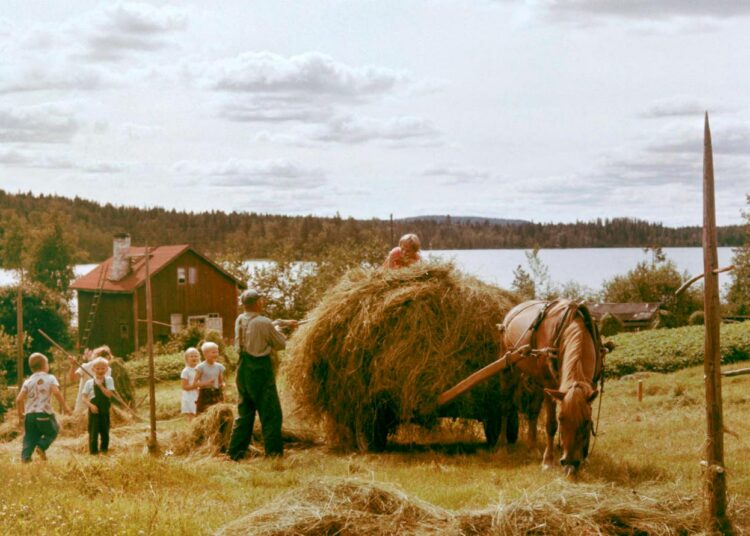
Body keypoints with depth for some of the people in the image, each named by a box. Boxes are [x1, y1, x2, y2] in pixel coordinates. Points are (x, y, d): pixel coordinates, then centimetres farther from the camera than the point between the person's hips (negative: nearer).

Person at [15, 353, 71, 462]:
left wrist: (20, 416, 13)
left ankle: (25, 457, -8)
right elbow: (56, 392, -17)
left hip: (29, 414, 3)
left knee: (29, 438, 11)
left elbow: (19, 400, 3)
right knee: (52, 431, 18)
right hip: (44, 414, -3)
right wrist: (64, 406, -10)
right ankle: (42, 446, -5)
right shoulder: (50, 378, 1)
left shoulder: (28, 381, 10)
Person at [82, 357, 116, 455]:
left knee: (105, 431, 10)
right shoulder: (89, 382, 0)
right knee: (93, 431, -3)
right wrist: (90, 405, -16)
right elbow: (84, 398, 0)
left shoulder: (108, 380, 1)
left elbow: (109, 394, -12)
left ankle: (104, 449, 23)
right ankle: (93, 451, 5)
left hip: (105, 411, 1)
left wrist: (100, 385, -16)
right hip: (94, 411, -1)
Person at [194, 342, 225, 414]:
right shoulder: (201, 367, -6)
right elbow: (195, 383, -6)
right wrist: (205, 383, -21)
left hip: (217, 394, 4)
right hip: (205, 394, -4)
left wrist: (222, 385, -8)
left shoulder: (219, 367, 7)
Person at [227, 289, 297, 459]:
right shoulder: (263, 323, -16)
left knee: (244, 412, 14)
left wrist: (285, 322, 31)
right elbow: (281, 344, -4)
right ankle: (273, 451, 3)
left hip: (243, 369, 8)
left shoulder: (240, 320, 7)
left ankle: (236, 452, 13)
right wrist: (278, 328, 14)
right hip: (260, 369, -8)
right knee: (271, 413, 1)